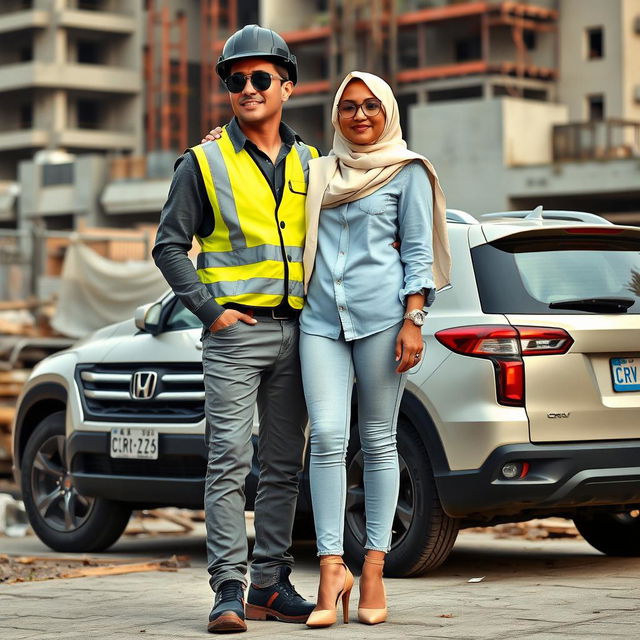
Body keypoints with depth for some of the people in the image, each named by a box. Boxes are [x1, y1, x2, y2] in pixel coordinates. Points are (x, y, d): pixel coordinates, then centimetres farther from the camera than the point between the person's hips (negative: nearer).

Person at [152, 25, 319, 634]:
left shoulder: (310, 165, 13)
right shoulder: (204, 163, 2)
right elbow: (169, 245, 1)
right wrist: (210, 309, -9)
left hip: (296, 332, 4)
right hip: (235, 332, -4)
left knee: (283, 465, 7)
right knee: (229, 462, -9)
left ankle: (271, 584, 14)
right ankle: (229, 589, -8)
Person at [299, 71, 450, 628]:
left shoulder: (408, 172, 7)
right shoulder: (318, 172, 18)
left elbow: (419, 252, 3)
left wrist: (413, 321, -8)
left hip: (381, 315, -3)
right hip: (321, 317, 3)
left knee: (378, 441, 1)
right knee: (326, 437, -9)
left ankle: (373, 569, 5)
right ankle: (331, 568, -8)